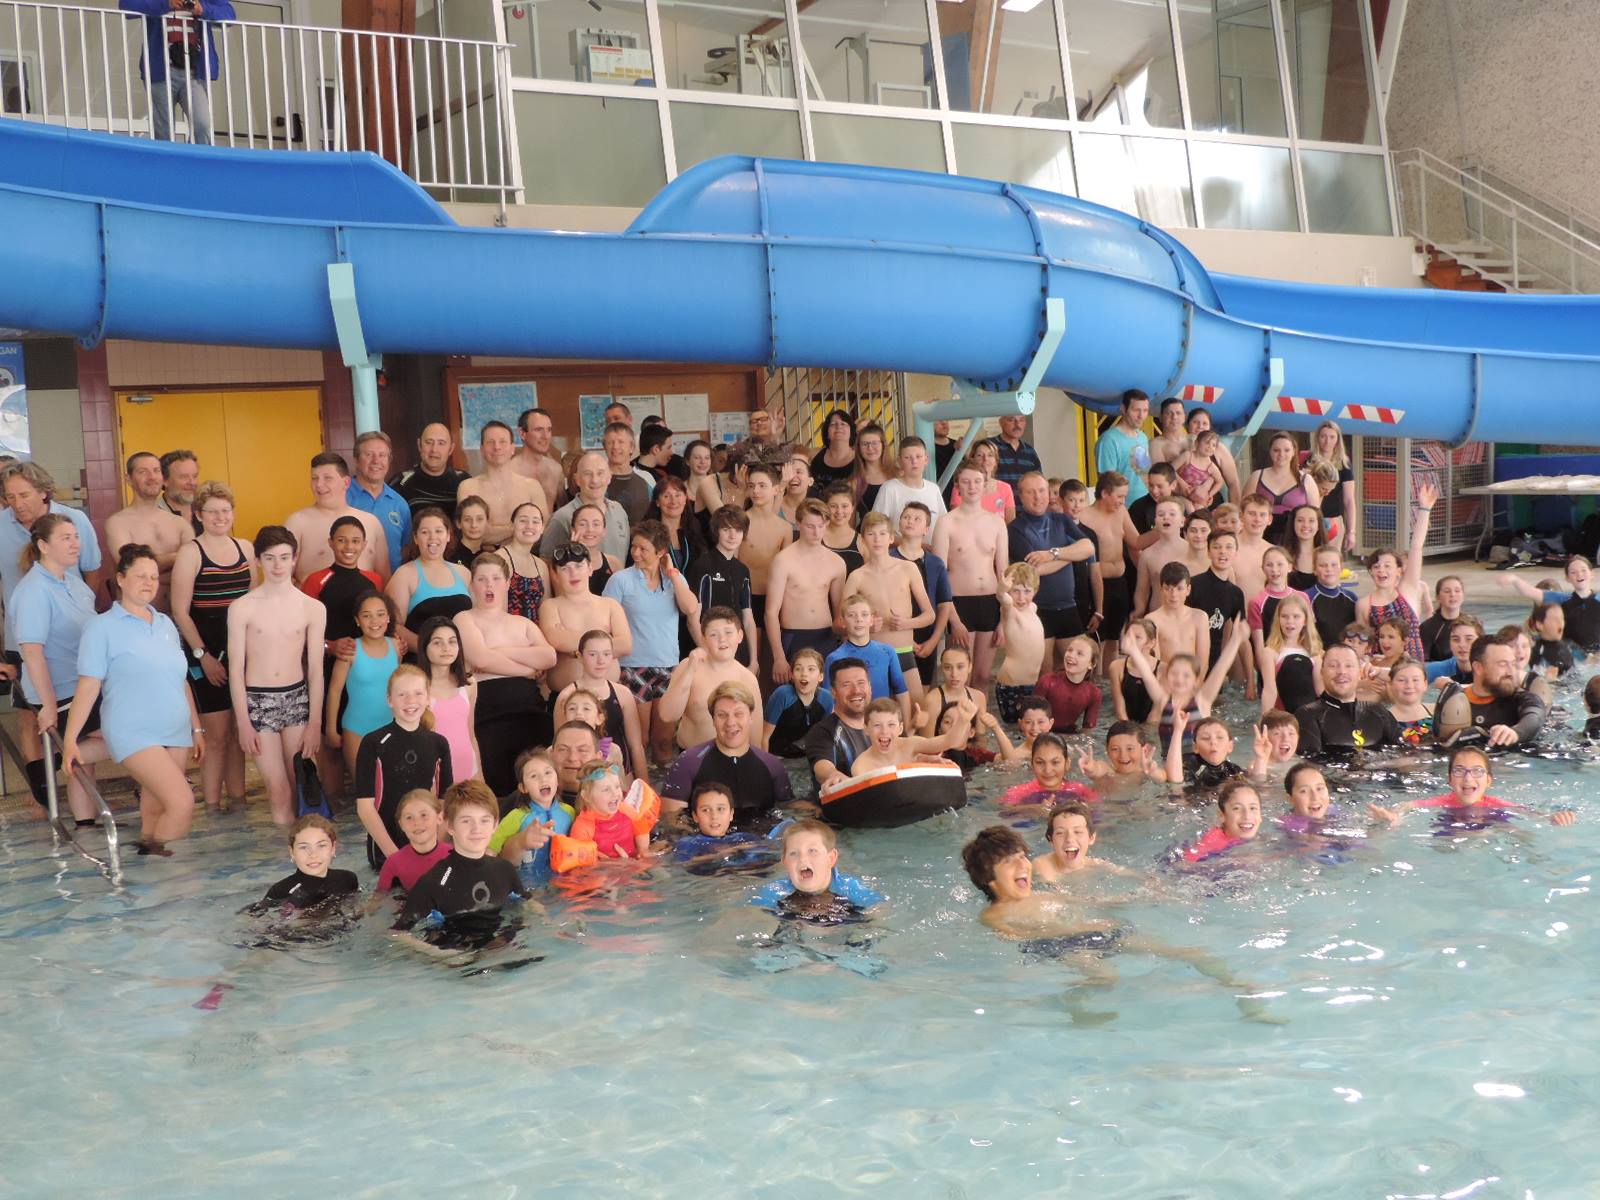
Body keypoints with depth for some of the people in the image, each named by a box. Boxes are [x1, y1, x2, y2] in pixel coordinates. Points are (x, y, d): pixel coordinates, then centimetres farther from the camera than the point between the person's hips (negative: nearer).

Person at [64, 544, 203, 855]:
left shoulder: (166, 624, 12)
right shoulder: (102, 627, -5)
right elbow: (88, 685, -8)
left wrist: (196, 728, 19)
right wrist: (70, 739, -12)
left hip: (176, 733, 6)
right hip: (134, 734, -6)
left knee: (154, 809, 8)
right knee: (182, 803, -18)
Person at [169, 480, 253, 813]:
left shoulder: (245, 549, 9)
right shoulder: (190, 552, -5)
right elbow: (180, 612, -7)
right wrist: (203, 655, -11)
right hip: (208, 656, -5)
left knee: (239, 731, 9)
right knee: (217, 734, -3)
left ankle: (237, 795, 18)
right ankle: (212, 804, 6)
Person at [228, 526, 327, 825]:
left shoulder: (313, 608, 1)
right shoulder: (242, 607, -3)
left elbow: (316, 670, 4)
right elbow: (236, 669, -2)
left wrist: (314, 723, 0)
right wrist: (243, 722, -6)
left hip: (297, 699, 2)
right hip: (257, 700, -2)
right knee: (278, 790, -4)